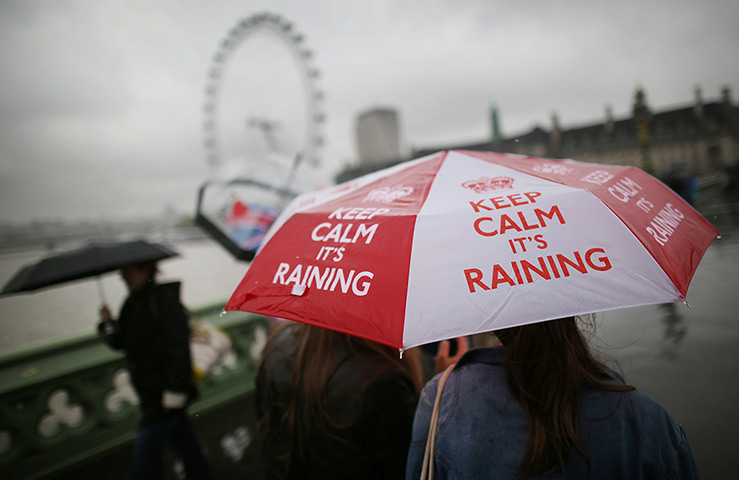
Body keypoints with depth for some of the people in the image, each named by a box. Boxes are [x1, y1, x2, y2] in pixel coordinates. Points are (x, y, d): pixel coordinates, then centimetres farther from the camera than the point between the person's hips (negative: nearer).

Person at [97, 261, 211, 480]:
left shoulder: (163, 300, -18)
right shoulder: (133, 303, 9)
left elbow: (178, 348, -21)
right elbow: (121, 342, 13)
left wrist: (173, 393, -22)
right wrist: (109, 323, -7)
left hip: (163, 395, -8)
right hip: (151, 393, 8)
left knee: (144, 457, -3)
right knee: (184, 443, 21)